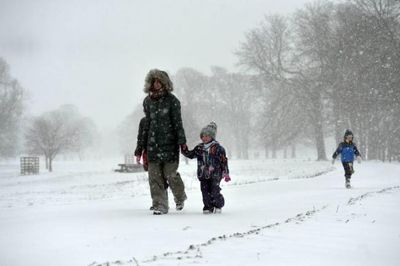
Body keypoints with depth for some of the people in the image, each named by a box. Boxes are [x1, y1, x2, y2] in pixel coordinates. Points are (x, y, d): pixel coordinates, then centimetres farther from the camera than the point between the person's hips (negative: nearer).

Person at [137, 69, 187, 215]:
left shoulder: (171, 100, -3)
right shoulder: (148, 101, 10)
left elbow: (178, 122, -4)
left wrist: (182, 141, -12)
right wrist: (142, 145, 16)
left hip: (169, 143, -4)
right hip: (153, 143, 4)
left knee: (170, 173, -3)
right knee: (155, 175, -1)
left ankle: (180, 197, 25)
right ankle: (160, 205, 5)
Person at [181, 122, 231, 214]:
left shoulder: (217, 148, -5)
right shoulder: (199, 148, 10)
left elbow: (224, 161, -4)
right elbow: (190, 155, 19)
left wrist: (226, 173, -5)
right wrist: (184, 150, 2)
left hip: (214, 175, -4)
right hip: (203, 175, 5)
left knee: (215, 192, -6)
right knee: (205, 192, 3)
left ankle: (218, 206, 14)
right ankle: (208, 207, 14)